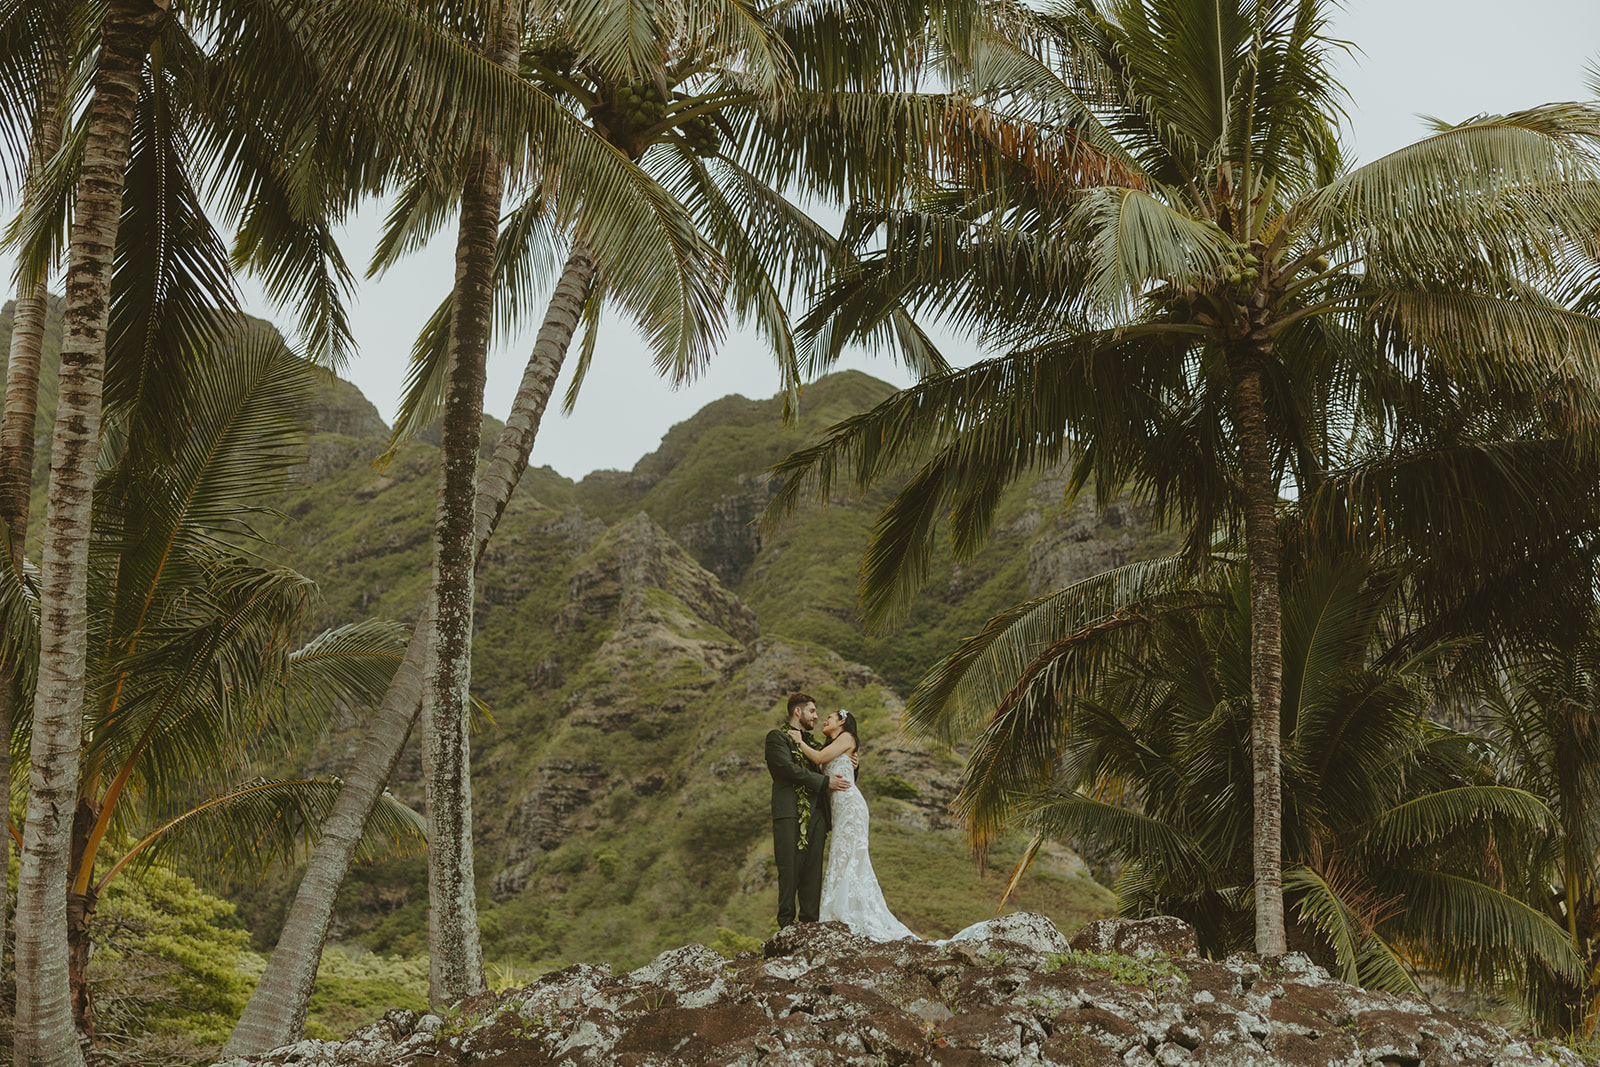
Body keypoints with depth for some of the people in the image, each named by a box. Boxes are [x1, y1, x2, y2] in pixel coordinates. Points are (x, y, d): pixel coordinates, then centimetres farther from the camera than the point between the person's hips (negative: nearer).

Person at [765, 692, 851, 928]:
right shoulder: (777, 737, 6)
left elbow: (821, 769, 31)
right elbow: (789, 768, -8)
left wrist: (848, 765, 12)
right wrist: (825, 781, -10)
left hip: (815, 813, 7)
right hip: (789, 812, -7)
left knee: (813, 869, 1)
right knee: (789, 868, -9)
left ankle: (810, 922, 0)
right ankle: (786, 921, -8)